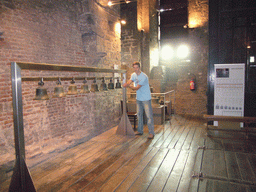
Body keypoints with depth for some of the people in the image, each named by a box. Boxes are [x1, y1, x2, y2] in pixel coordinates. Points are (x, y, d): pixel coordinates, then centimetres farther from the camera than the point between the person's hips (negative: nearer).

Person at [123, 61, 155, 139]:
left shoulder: (144, 77, -20)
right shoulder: (133, 75, 5)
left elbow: (137, 88, -21)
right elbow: (129, 82, -6)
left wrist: (129, 86, -16)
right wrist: (125, 84, -28)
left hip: (146, 99, -7)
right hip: (138, 98, 7)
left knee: (149, 116, -5)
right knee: (139, 115, 14)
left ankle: (151, 133, 1)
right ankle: (140, 131, 25)